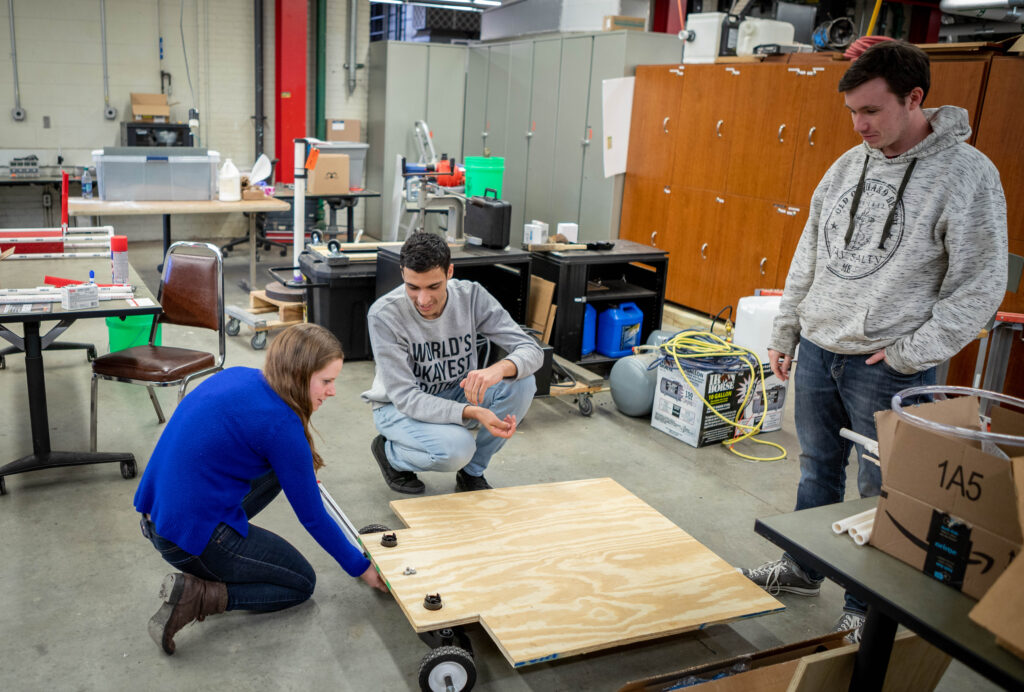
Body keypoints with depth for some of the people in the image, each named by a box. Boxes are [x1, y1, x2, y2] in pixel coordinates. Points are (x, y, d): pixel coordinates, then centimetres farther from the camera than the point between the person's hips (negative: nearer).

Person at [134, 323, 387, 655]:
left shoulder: (237, 376, 3)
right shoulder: (281, 424, -20)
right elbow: (312, 517, -11)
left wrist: (298, 469, 24)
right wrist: (361, 568, 3)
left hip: (155, 515, 8)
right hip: (192, 537, -8)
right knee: (301, 584, 14)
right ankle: (197, 596, -4)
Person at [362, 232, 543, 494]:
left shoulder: (471, 296, -17)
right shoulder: (384, 314, -26)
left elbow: (532, 350, -18)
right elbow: (405, 397, -28)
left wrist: (500, 368, -43)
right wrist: (473, 413, -43)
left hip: (455, 395, 4)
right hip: (399, 406, -4)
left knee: (522, 382, -23)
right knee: (457, 447, -35)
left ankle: (472, 472, -3)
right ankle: (389, 452, 1)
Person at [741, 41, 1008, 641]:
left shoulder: (967, 173, -11)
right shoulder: (848, 166, 8)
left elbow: (980, 285, -11)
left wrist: (911, 352, -15)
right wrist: (786, 331, 14)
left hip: (890, 368, -6)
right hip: (818, 351, 6)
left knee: (883, 492, 5)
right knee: (818, 468, 19)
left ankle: (868, 607, 23)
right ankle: (803, 568, 38)